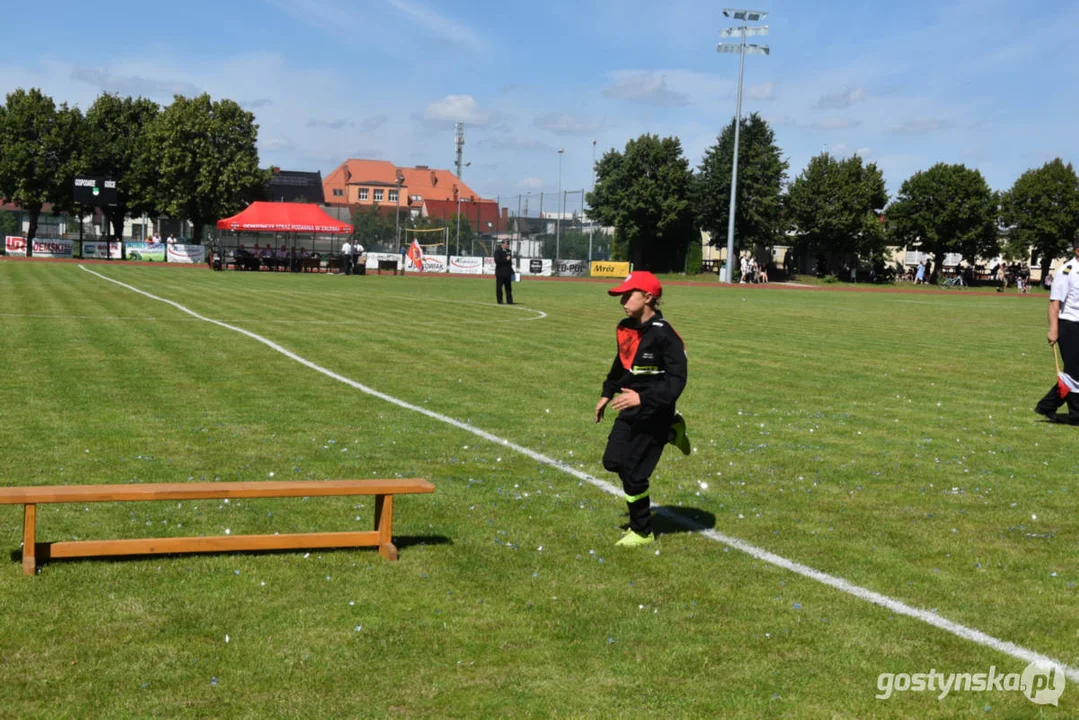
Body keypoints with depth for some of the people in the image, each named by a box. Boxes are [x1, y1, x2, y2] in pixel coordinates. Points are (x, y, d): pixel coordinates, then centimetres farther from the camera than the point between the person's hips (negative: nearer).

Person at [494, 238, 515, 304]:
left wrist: (511, 271, 16)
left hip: (507, 273, 5)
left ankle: (509, 301, 7)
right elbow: (497, 261, -17)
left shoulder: (509, 251, 15)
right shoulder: (498, 251, -5)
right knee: (499, 288, 0)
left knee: (508, 288, 4)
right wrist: (506, 259, -18)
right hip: (500, 273, -5)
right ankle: (499, 301, 8)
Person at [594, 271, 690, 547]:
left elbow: (676, 380, -25)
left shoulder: (664, 335, -23)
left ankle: (642, 532, 19)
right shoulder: (625, 328, 1)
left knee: (632, 474, -3)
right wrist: (607, 394, 21)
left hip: (654, 414, -8)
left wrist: (643, 398, -33)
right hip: (630, 410, 8)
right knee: (612, 461, 13)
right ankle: (671, 433, 29)